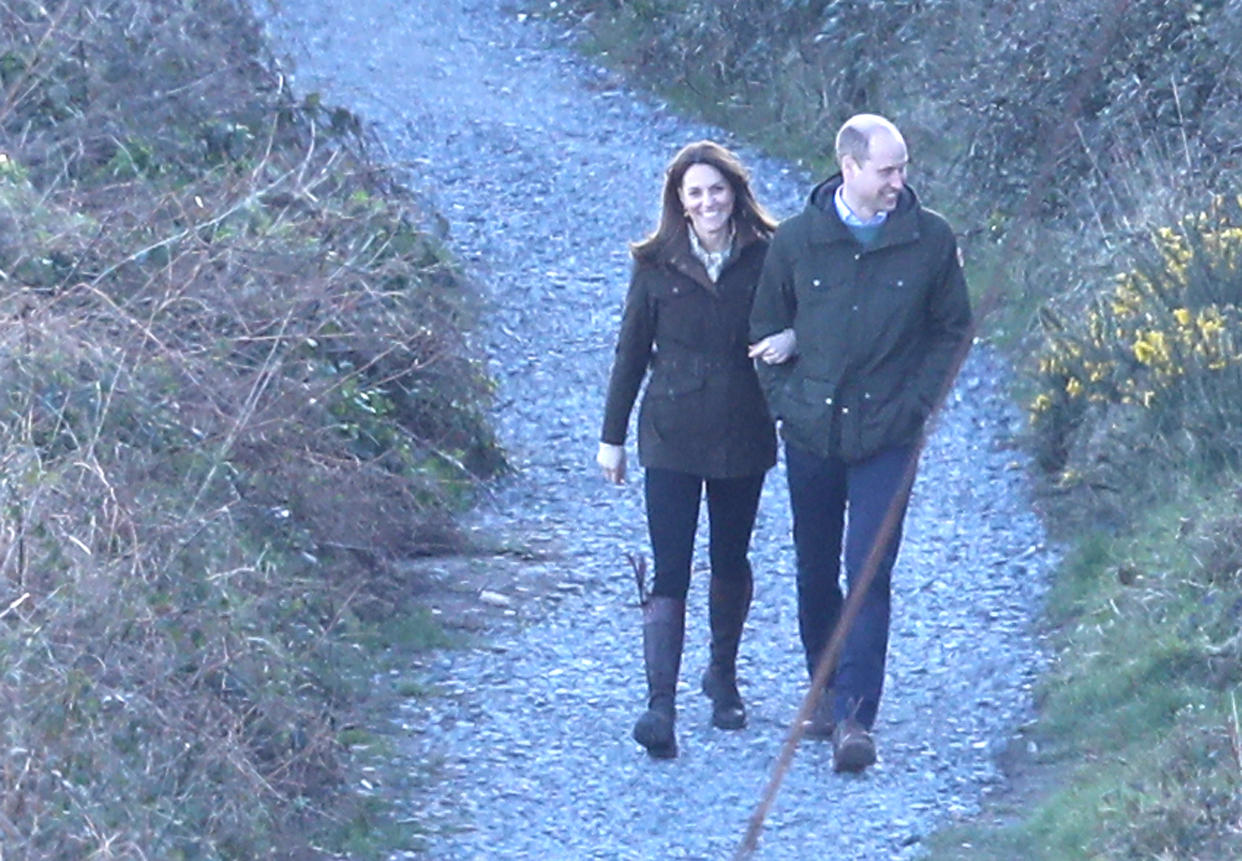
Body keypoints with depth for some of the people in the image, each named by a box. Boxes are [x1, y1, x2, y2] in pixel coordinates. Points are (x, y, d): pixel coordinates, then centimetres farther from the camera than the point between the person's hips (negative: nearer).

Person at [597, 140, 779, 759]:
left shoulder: (765, 260, -1)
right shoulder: (656, 266, -1)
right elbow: (631, 352, 5)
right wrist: (612, 435, 6)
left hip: (743, 436, 1)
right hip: (672, 439, -1)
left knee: (731, 563, 15)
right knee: (669, 573, -9)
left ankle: (723, 675, 37)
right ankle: (659, 707, -16)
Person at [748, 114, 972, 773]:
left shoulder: (930, 240, -3)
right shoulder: (797, 240, -1)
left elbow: (952, 330, 7)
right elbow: (766, 331, 10)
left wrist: (917, 402, -2)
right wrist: (787, 402, 1)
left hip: (887, 438, -2)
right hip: (811, 434, 2)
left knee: (869, 575, -10)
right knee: (815, 573, 12)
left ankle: (856, 718, -11)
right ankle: (825, 690, 31)